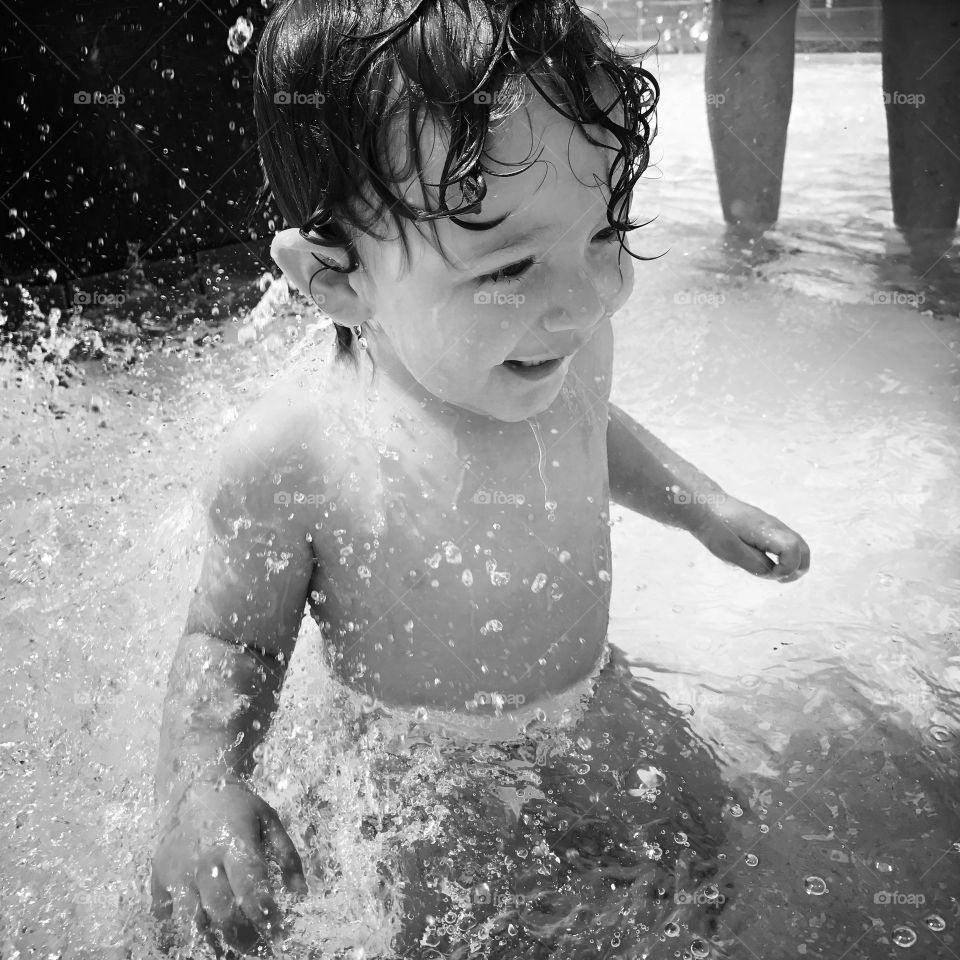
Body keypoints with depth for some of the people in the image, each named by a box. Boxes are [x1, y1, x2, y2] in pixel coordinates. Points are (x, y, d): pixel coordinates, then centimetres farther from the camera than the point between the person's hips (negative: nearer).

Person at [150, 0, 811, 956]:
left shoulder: (570, 348, -18)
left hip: (587, 706, 4)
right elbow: (228, 636, -15)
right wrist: (198, 782, -32)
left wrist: (702, 505, 7)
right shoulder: (291, 455, -32)